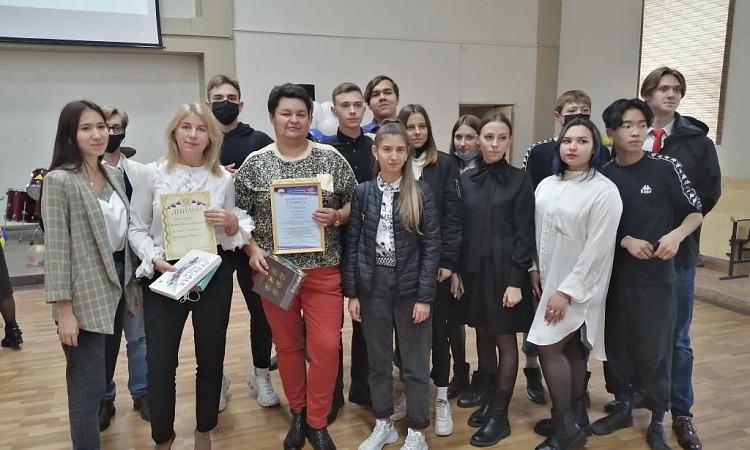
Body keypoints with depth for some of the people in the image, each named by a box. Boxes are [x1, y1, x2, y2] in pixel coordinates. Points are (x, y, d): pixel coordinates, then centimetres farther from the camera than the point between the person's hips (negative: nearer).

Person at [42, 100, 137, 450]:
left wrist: (131, 280, 13)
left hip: (117, 286, 7)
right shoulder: (59, 180, -11)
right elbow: (56, 248, -14)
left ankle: (101, 412, 40)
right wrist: (64, 310, -16)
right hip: (85, 296, -6)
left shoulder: (114, 176, 8)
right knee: (87, 385, 0)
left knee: (105, 373, 20)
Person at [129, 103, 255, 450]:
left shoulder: (223, 178, 1)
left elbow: (234, 234, 8)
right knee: (160, 364, 3)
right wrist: (154, 260, -15)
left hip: (214, 276, 2)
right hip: (163, 276, -1)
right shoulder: (152, 173, -3)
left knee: (211, 358, 14)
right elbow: (137, 228, 0)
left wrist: (232, 223, -14)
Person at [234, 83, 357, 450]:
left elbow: (355, 202, 5)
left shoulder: (330, 157, 0)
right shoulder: (254, 164, 0)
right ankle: (297, 414, 33)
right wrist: (252, 250, -10)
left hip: (323, 269, 0)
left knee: (326, 345, -1)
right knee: (287, 345, 12)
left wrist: (337, 216, -14)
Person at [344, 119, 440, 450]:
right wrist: (352, 293, -1)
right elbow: (352, 244, 3)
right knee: (377, 360, 14)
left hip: (410, 285, -2)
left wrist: (425, 296, -10)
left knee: (415, 363, 8)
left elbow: (431, 246, -6)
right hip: (373, 285, 2)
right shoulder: (363, 192, 2)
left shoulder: (421, 193, -4)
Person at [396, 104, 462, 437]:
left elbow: (453, 214, -3)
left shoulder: (445, 164, 1)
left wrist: (448, 260, -9)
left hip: (436, 261, -1)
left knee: (437, 328, 7)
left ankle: (441, 399, 20)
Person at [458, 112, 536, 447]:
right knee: (483, 335, 13)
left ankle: (500, 415, 14)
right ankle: (487, 400, 29)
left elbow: (524, 234, -8)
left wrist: (516, 281, -13)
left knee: (505, 339, 4)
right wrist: (456, 270, 1)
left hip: (504, 269, -3)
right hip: (474, 268, 4)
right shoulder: (466, 179, 5)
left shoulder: (519, 180, -4)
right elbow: (460, 229, 6)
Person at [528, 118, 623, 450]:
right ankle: (575, 419, 27)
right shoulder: (546, 185, 5)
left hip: (578, 286, -5)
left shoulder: (605, 191, -13)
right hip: (549, 281, 6)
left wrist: (567, 291, -17)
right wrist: (534, 269, 7)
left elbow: (597, 248, -17)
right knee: (570, 349, 13)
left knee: (548, 347, -7)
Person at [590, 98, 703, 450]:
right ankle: (622, 408, 32)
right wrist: (625, 240, -12)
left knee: (654, 349, 4)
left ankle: (657, 422, 24)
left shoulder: (666, 168, -8)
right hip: (614, 275, 3)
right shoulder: (603, 176, 0)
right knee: (616, 344, 12)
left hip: (656, 276, -3)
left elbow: (696, 212, 0)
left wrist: (676, 234, -19)